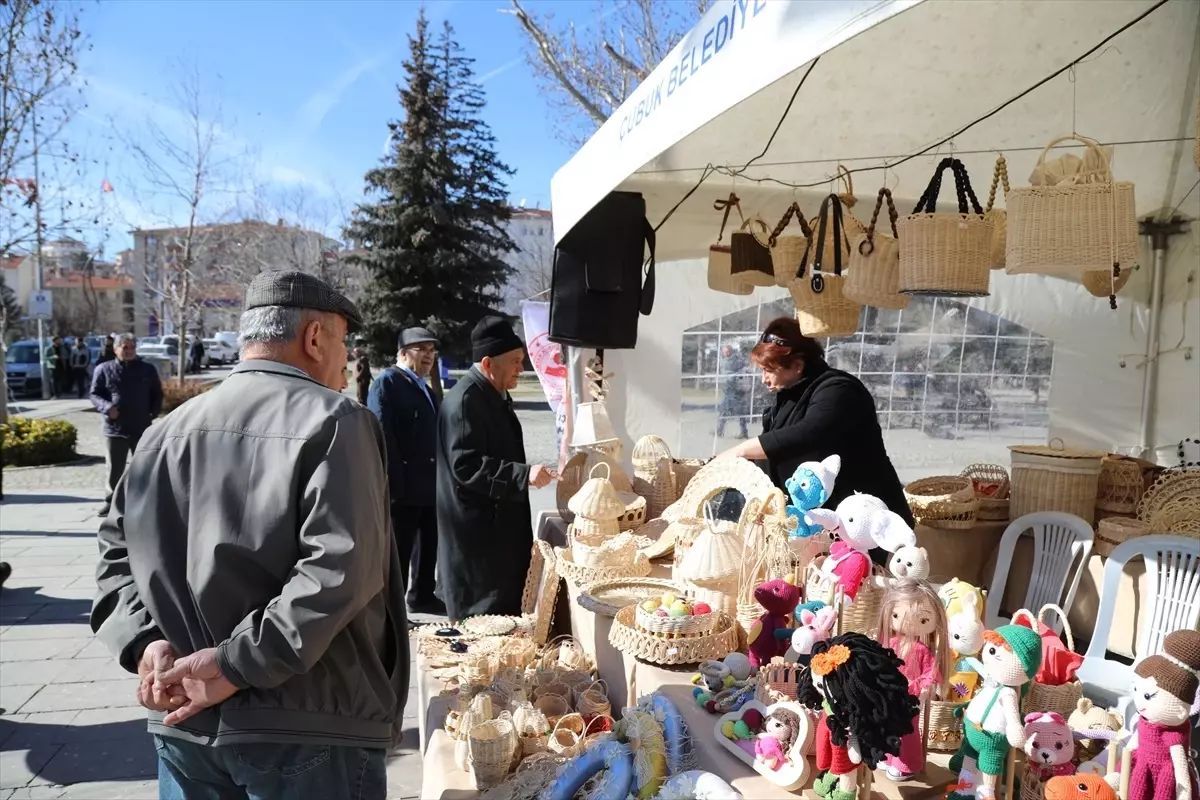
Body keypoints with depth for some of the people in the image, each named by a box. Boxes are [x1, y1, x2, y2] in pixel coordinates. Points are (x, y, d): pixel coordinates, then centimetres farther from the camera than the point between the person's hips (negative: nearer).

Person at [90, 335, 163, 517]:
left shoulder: (148, 369, 8)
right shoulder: (104, 369, 3)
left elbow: (157, 394, 13)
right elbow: (95, 394, 4)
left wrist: (153, 412, -3)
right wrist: (106, 407, -15)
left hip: (142, 428, 1)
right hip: (114, 429, -1)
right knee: (114, 469, 6)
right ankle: (111, 502, 18)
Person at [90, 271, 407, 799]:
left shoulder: (168, 431, 8)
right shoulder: (334, 421, -13)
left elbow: (117, 551, 8)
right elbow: (341, 567, -23)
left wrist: (145, 641, -2)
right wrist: (238, 665, -18)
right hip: (305, 728, -6)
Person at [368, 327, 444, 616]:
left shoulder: (426, 389, 18)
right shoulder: (387, 381, -9)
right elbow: (382, 436, -17)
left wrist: (440, 479, 16)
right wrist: (394, 483, -22)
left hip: (429, 485, 8)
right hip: (403, 486, -8)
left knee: (428, 546, 18)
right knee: (398, 552, 2)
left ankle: (422, 596, 33)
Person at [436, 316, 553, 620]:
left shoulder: (495, 395, 15)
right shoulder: (465, 400, -19)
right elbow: (466, 466, -26)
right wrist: (524, 475, -31)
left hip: (499, 528, 10)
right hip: (476, 536, -10)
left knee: (506, 612, 15)